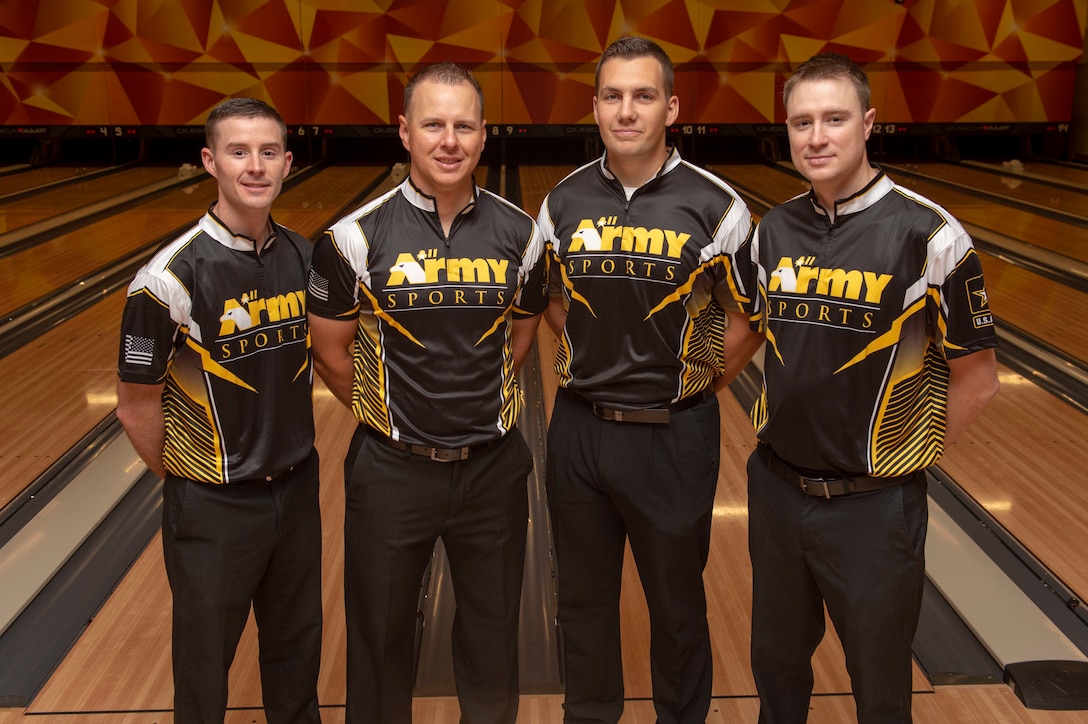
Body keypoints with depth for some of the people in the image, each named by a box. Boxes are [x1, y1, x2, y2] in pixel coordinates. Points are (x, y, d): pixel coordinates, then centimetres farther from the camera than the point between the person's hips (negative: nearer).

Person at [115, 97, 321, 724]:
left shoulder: (305, 258, -4)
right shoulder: (171, 278, -21)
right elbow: (137, 408, -12)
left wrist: (289, 455, 11)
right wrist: (185, 482, 0)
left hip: (298, 488, 5)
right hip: (215, 507, -5)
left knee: (297, 647, 22)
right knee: (205, 657, 16)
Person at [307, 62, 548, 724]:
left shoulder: (519, 234, -5)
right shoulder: (358, 237, -12)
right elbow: (330, 352, -2)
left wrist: (474, 405, 8)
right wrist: (384, 416, 5)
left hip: (493, 466, 2)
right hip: (393, 470, -1)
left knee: (493, 635, 20)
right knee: (381, 638, 18)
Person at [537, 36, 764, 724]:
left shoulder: (715, 206, -10)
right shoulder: (564, 203, -1)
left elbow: (747, 318, 0)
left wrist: (699, 385, 1)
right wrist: (595, 366, 7)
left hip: (673, 435, -2)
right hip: (580, 430, 3)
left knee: (678, 603, 15)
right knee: (584, 598, 18)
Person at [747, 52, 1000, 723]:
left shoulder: (928, 235, -16)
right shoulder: (774, 231, -1)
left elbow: (977, 379, -9)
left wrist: (906, 456, -3)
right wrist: (785, 430, 11)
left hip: (873, 507, -4)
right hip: (777, 487, 4)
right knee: (777, 663, 22)